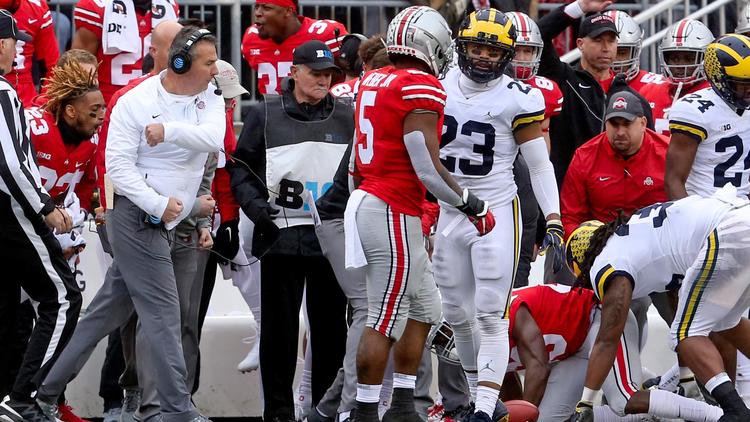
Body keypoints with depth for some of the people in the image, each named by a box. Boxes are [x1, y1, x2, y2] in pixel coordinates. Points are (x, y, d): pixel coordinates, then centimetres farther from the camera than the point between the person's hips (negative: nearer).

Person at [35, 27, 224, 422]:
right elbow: (118, 166, -13)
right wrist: (159, 204, -19)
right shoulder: (135, 102, -11)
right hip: (138, 217, -7)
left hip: (163, 224, 7)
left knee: (107, 310, 11)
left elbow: (215, 138, -15)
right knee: (163, 312, -8)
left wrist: (169, 130, -26)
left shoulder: (208, 98, 5)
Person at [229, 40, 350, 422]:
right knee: (279, 326, 1)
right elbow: (240, 166, 5)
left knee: (331, 326, 5)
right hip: (281, 236, -2)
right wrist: (254, 203, -10)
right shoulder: (266, 115, 3)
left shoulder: (346, 116, 9)